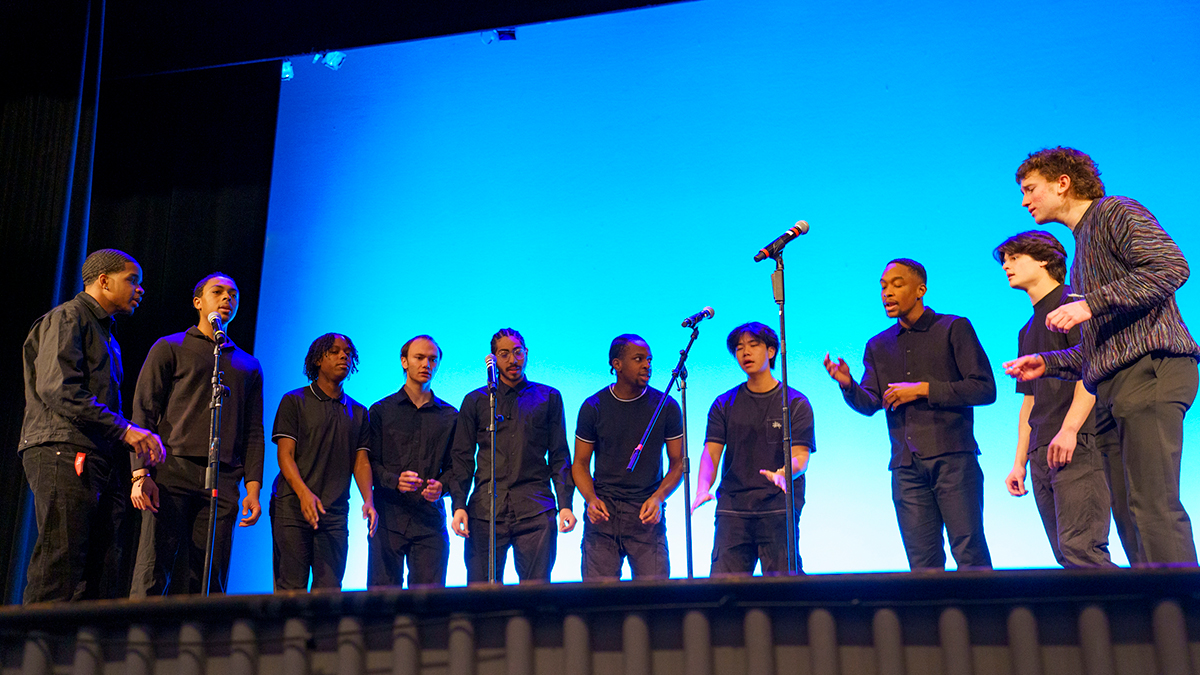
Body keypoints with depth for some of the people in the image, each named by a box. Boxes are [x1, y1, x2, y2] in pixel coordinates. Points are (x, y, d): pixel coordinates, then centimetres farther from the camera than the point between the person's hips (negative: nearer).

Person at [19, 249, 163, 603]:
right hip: (63, 454, -9)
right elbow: (58, 390, -14)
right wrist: (124, 429, -16)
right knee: (59, 572, -13)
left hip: (102, 461, 9)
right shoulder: (67, 318, 1)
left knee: (104, 576, 1)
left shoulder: (106, 333, 28)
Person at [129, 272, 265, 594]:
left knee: (209, 580, -2)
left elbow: (253, 432, 17)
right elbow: (143, 412, 5)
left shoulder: (249, 365, 22)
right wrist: (141, 473, -8)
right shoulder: (170, 348, 13)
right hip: (172, 474, -3)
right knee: (153, 572, -9)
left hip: (222, 483, 3)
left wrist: (253, 489, 5)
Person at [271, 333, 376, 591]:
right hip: (293, 508, -3)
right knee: (291, 588, -6)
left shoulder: (358, 412, 17)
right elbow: (285, 454, -2)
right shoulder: (294, 401, 6)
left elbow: (361, 462, 11)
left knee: (329, 590, -2)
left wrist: (368, 500, -7)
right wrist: (304, 493, -18)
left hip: (335, 513, 3)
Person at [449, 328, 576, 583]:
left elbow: (559, 455, 12)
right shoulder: (475, 401, 15)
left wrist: (565, 504, 1)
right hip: (485, 511, 1)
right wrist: (459, 505, -1)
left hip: (536, 511, 0)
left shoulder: (549, 398, 14)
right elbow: (462, 457, 12)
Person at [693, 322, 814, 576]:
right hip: (732, 509, 2)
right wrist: (703, 489, -16)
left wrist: (783, 474, -27)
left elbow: (800, 457, -3)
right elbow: (711, 452, 4)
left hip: (778, 509, -2)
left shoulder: (796, 403, 7)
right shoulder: (724, 404, 14)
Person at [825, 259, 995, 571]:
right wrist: (847, 384, -13)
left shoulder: (953, 328, 5)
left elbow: (985, 389, -3)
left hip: (952, 458, -4)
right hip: (906, 467, 4)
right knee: (923, 563, 4)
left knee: (970, 555, -7)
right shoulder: (878, 346, 19)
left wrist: (922, 389, -9)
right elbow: (870, 404, 9)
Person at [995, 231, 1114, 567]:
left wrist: (1069, 428, -20)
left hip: (1079, 444, -8)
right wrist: (1019, 463, 21)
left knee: (1079, 548, -19)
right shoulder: (1028, 331, 29)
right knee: (1067, 554, -1)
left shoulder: (1070, 302, 4)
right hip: (1042, 455, 8)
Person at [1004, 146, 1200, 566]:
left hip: (1151, 367, -9)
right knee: (1130, 514, 1)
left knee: (1153, 507, -18)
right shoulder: (1082, 251, 30)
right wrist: (1047, 364, 19)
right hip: (1113, 389, 9)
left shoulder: (1115, 213, 4)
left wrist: (1090, 304, -15)